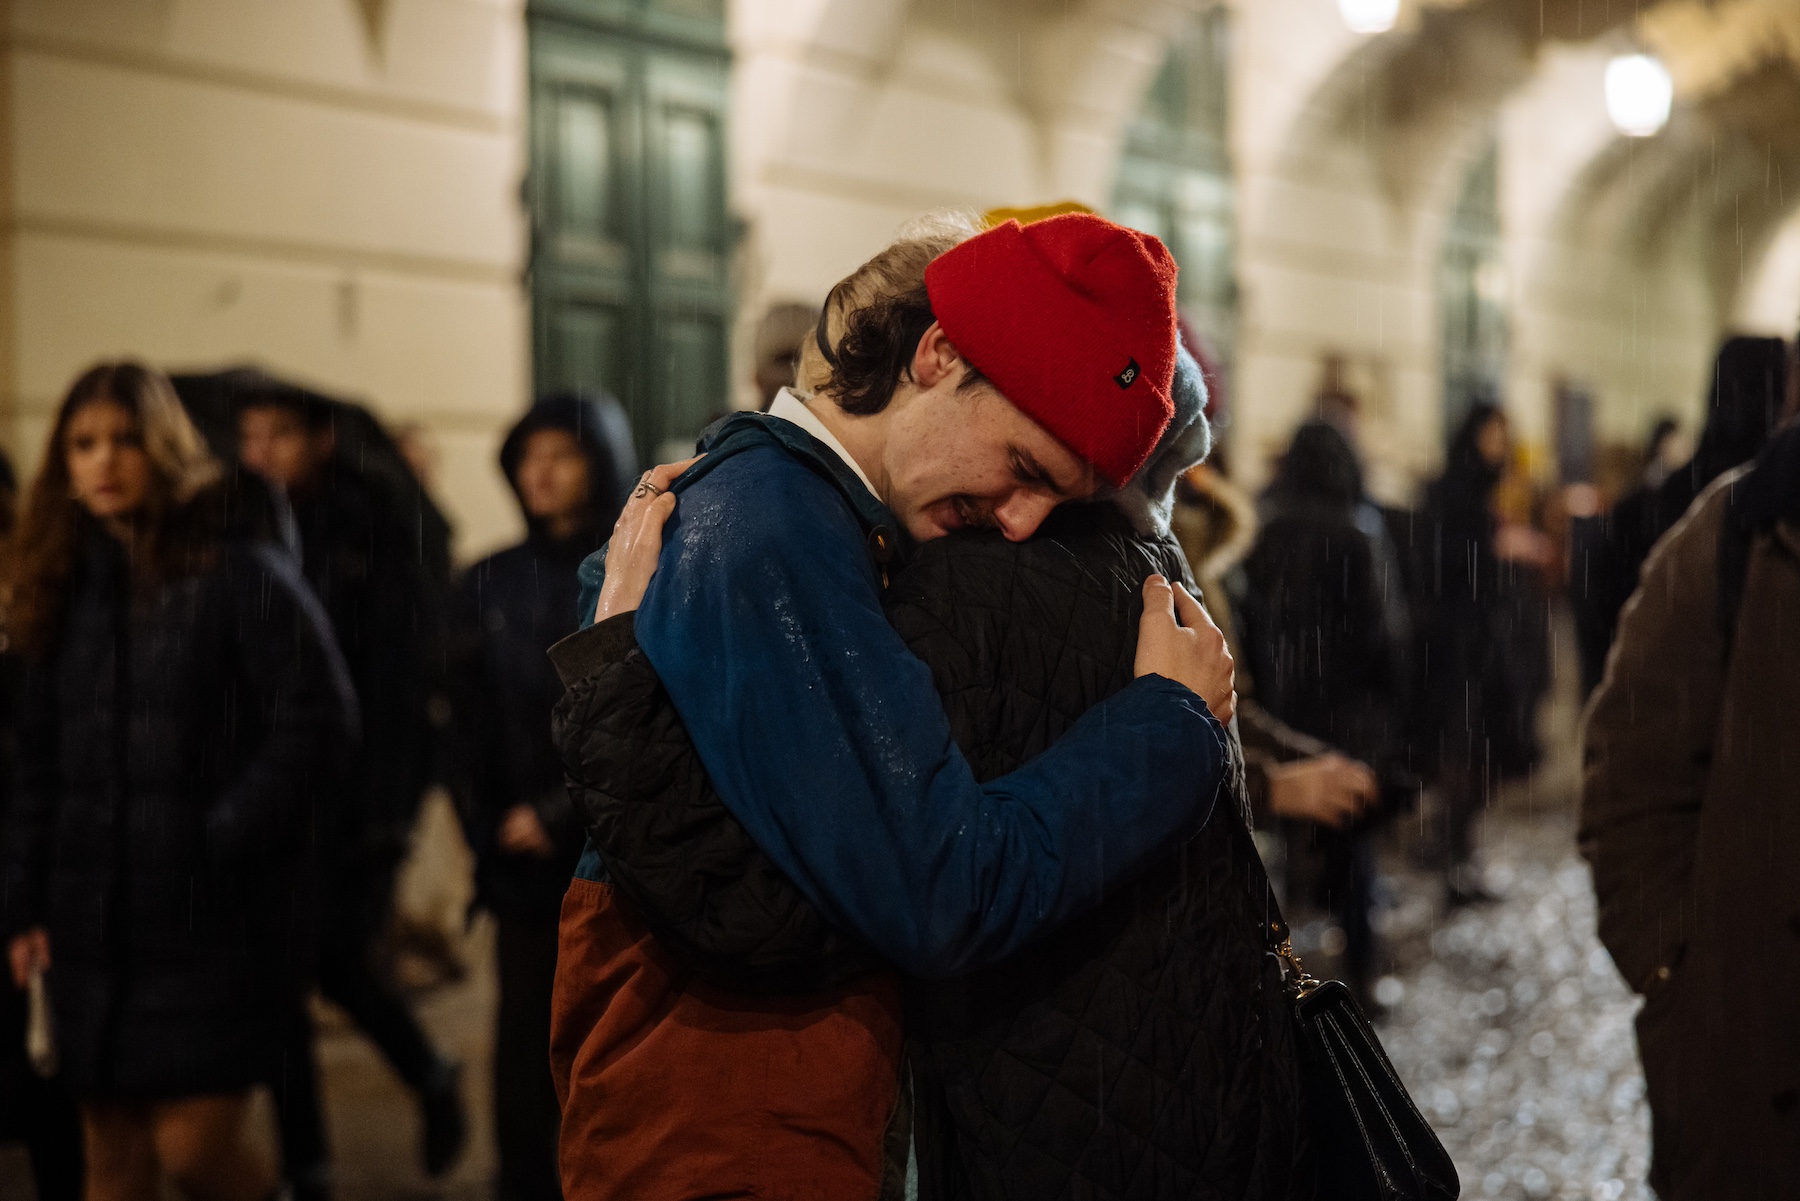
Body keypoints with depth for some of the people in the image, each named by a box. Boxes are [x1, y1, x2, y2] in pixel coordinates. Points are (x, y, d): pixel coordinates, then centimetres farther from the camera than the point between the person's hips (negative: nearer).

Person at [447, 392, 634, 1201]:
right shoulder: (490, 588, 10)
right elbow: (470, 725, 9)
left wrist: (563, 815, -11)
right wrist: (490, 825, -2)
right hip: (524, 862, 3)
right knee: (528, 1050, 2)